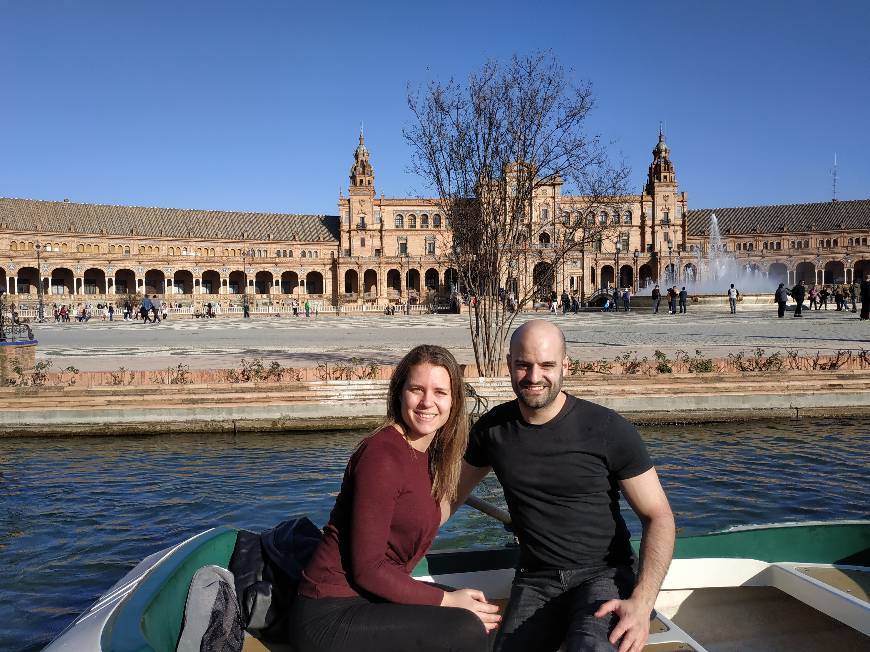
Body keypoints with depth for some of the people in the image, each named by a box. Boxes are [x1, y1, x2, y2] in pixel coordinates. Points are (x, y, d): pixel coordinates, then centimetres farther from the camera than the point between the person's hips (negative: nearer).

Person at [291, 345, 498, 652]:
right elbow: (367, 569, -18)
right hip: (329, 616, -9)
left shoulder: (427, 456, 9)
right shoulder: (383, 454, -18)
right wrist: (446, 600, -15)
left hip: (366, 600, 9)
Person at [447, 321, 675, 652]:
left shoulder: (609, 429, -11)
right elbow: (452, 494, 13)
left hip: (603, 574, -3)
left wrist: (641, 604, -20)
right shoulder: (493, 427, 1)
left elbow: (658, 516, -7)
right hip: (534, 580, 4)